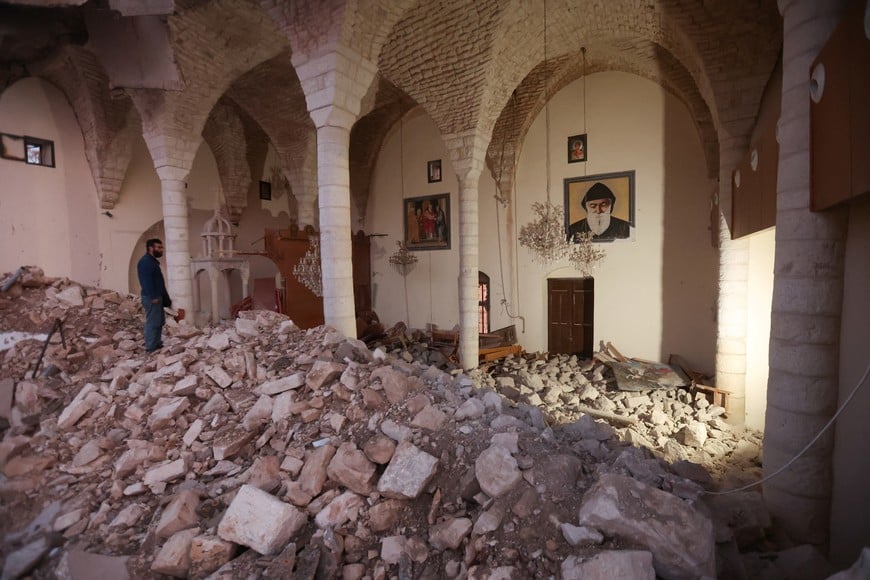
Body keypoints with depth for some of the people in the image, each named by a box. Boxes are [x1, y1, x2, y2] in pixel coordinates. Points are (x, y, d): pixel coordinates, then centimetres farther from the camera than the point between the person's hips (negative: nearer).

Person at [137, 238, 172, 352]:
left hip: (157, 296, 11)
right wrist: (153, 296, -24)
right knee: (152, 322, -7)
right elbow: (146, 281, -21)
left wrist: (165, 297, 21)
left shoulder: (152, 261, 18)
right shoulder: (145, 262, -14)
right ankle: (150, 347, -3)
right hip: (151, 298, -11)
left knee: (159, 321, 15)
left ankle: (157, 344, 23)